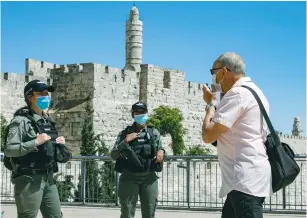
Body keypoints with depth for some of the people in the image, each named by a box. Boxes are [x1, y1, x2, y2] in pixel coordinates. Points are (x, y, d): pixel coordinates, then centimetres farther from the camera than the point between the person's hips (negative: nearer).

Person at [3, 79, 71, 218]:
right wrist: (35, 142, -22)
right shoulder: (21, 120, -10)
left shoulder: (47, 121, 15)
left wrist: (60, 144, 5)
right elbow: (9, 150, -18)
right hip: (29, 179, -8)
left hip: (48, 179, 8)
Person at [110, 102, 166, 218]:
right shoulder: (125, 133, 3)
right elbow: (113, 155, -1)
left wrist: (161, 152, -7)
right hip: (129, 178, -2)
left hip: (149, 178, 2)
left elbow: (160, 150, 16)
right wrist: (125, 142, -14)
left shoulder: (154, 133, 9)